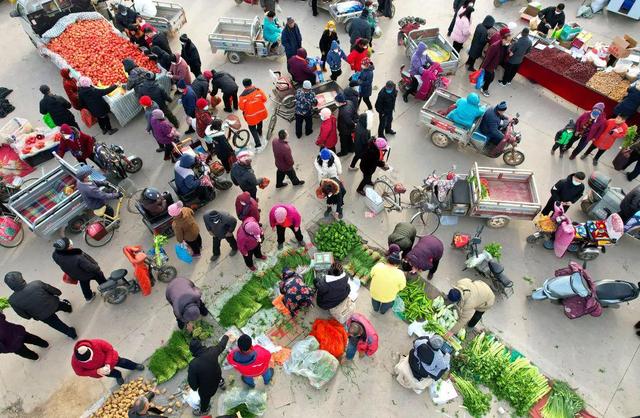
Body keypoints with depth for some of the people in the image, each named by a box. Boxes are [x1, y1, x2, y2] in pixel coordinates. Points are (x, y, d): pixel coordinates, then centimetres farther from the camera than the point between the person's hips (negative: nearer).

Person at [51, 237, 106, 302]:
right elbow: (90, 267, -29)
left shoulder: (55, 255, -27)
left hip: (75, 275, 6)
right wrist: (98, 269, -8)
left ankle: (88, 297, 57)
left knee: (84, 285, 33)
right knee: (100, 279, 26)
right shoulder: (78, 258, -46)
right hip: (89, 273, -5)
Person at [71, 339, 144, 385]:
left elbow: (109, 349, -27)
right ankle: (118, 376, 63)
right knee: (109, 373, 27)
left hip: (108, 359, -1)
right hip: (96, 369, 1)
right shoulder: (75, 362, -40)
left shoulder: (97, 343, -45)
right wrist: (97, 371, -32)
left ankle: (135, 366, 54)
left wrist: (108, 363, -34)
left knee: (121, 362, 23)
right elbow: (80, 372, -21)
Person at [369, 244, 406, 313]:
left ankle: (376, 308, 65)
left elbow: (372, 275, -11)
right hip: (388, 298, -1)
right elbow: (402, 287, -14)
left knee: (375, 299, 37)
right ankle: (383, 311, 63)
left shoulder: (378, 266, -31)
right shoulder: (400, 274, -32)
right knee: (388, 302, 36)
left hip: (374, 293, 1)